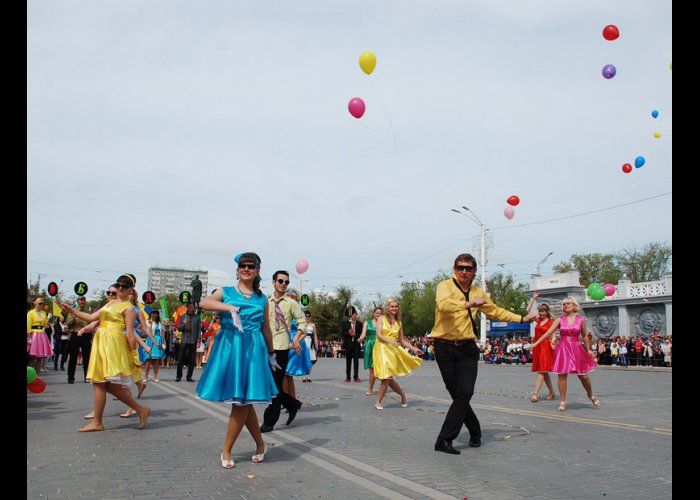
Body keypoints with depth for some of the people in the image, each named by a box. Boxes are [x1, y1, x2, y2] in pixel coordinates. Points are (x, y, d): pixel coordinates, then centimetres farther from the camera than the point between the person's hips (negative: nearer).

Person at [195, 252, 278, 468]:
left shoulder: (262, 299, 13)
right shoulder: (225, 292, 7)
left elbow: (266, 329, 21)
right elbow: (204, 303, -14)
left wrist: (271, 354, 26)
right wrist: (231, 308, -25)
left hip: (253, 349, 1)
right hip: (228, 347, -1)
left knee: (243, 401, -2)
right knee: (244, 402, 3)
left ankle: (226, 450, 13)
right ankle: (260, 445, 21)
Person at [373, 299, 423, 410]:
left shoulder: (399, 323, 15)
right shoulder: (382, 318, 5)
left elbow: (402, 340, 20)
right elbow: (379, 334, -7)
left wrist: (414, 349, 10)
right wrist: (390, 342, -21)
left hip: (392, 351, 2)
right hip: (381, 349, -2)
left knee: (387, 377, -9)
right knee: (388, 378, -6)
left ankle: (378, 402, 3)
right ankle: (403, 395, 18)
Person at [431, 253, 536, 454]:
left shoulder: (478, 293, 12)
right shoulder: (445, 286, -5)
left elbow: (496, 311, 28)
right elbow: (443, 304, -28)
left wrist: (522, 319, 26)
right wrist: (468, 304, -39)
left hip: (467, 349, 3)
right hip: (445, 348, -3)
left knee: (465, 393, -12)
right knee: (457, 394, 5)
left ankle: (444, 440, -7)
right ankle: (474, 432, 28)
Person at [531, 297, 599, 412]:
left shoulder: (581, 320, 2)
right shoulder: (559, 320, 1)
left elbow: (584, 336, 12)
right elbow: (548, 333, -4)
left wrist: (588, 349, 11)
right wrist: (535, 343, -11)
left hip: (576, 349, 0)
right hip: (562, 349, 0)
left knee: (583, 375, 4)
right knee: (562, 375, -2)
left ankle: (591, 395, 31)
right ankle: (563, 401, 9)